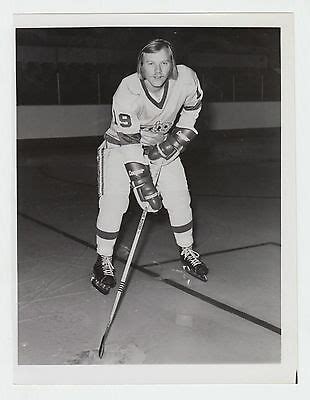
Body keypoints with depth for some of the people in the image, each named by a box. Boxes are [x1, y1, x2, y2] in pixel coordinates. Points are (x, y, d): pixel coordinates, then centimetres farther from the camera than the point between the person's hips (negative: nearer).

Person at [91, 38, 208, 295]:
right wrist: (144, 187, -32)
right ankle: (104, 261, 5)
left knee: (179, 198, -1)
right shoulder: (126, 94, -33)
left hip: (162, 145, 4)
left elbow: (193, 106, 2)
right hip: (122, 145, -3)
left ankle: (187, 252, 20)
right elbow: (130, 145, -31)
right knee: (114, 203, -14)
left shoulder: (186, 79, -22)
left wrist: (179, 137, -6)